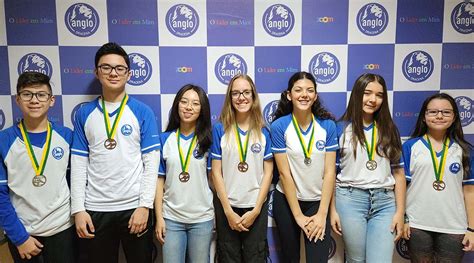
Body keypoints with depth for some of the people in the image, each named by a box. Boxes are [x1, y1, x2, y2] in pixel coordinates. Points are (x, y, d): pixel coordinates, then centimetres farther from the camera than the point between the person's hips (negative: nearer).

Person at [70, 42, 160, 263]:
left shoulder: (143, 112, -2)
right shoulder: (84, 114, 4)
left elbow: (151, 162, -5)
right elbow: (78, 164, 3)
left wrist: (145, 205, -11)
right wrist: (78, 209, -2)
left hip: (134, 207, -1)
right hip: (94, 209, 2)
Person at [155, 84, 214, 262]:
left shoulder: (208, 139, -1)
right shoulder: (164, 139, 0)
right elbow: (159, 180, 1)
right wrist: (159, 217, -2)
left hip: (202, 218, 0)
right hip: (171, 218, 0)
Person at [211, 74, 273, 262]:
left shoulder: (264, 131, -1)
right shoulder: (219, 129, -4)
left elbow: (268, 172, -1)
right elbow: (216, 172, -5)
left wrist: (256, 210, -8)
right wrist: (228, 211, -9)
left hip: (256, 206, 1)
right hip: (226, 206, 0)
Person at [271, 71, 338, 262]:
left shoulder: (328, 125, -5)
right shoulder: (279, 126, -11)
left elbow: (330, 172, -6)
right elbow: (284, 173, -12)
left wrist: (322, 214, -10)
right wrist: (298, 215, -11)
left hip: (318, 202, 1)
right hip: (286, 201, 0)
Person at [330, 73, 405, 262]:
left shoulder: (389, 129, 8)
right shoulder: (341, 128, -1)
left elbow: (398, 172, 7)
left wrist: (400, 211, 1)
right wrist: (333, 209, -3)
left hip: (385, 202, 2)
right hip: (350, 199, -2)